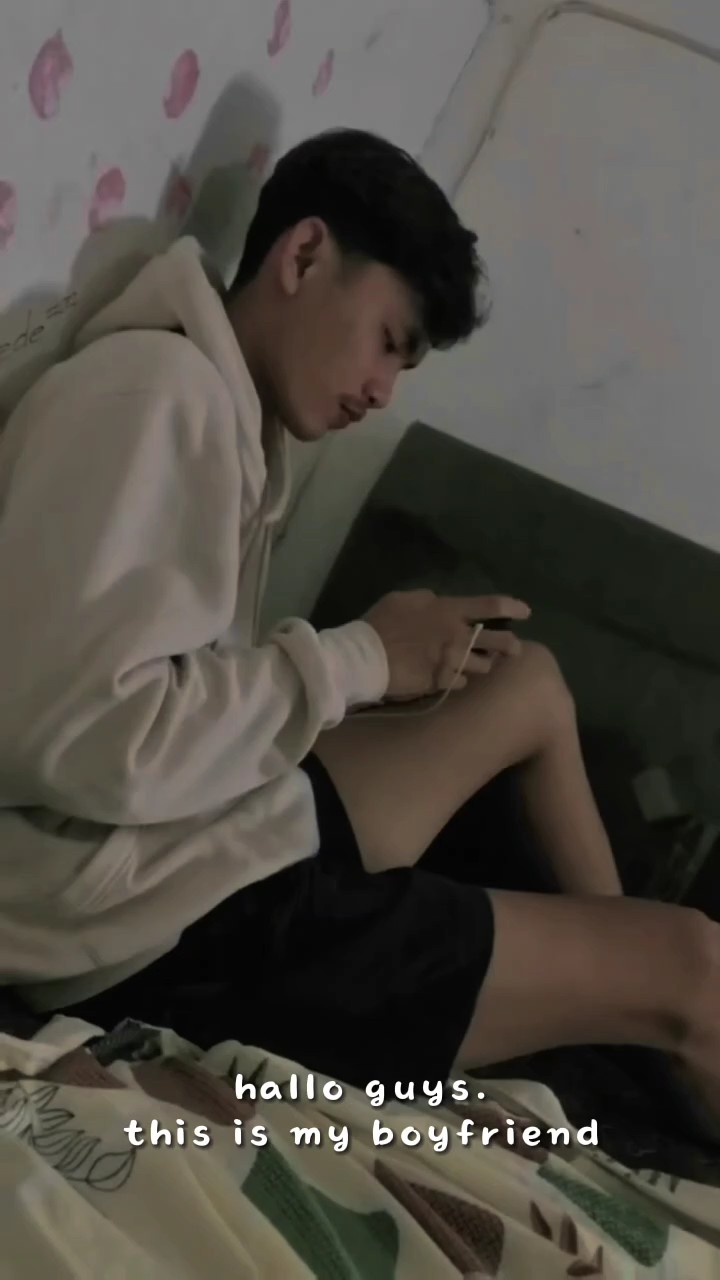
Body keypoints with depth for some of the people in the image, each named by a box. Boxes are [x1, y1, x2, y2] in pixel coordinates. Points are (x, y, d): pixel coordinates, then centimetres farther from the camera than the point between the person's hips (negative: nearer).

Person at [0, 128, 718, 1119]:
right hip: (160, 924, -10)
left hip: (219, 840, 10)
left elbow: (208, 701, 11)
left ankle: (611, 962, 29)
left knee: (532, 682, 20)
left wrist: (398, 661, 1)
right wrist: (359, 659, -16)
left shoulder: (227, 414, 14)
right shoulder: (157, 391, -16)